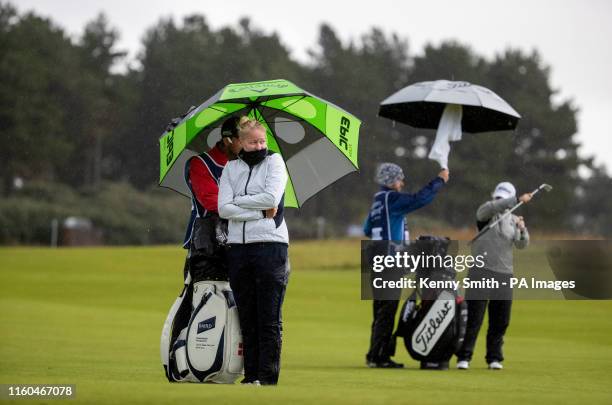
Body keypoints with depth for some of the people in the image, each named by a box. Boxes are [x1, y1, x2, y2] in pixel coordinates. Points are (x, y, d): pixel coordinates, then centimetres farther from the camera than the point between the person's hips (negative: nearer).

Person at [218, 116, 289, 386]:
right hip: (238, 246, 3)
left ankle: (268, 378, -4)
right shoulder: (231, 168, 12)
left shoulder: (274, 161, 5)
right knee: (247, 317, 5)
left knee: (269, 319, -5)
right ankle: (251, 376, 8)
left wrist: (238, 200, -2)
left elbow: (272, 197, -10)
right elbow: (224, 209, 0)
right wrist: (261, 213, -8)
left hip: (270, 245, -3)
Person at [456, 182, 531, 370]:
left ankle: (494, 357, 15)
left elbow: (522, 244, 2)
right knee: (474, 317, -7)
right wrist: (517, 200, -33)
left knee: (500, 320, 5)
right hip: (482, 271, -4)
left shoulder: (513, 220, 14)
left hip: (504, 274, 4)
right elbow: (491, 208, -24)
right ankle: (464, 357, -3)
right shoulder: (485, 213, 1)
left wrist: (522, 230, -20)